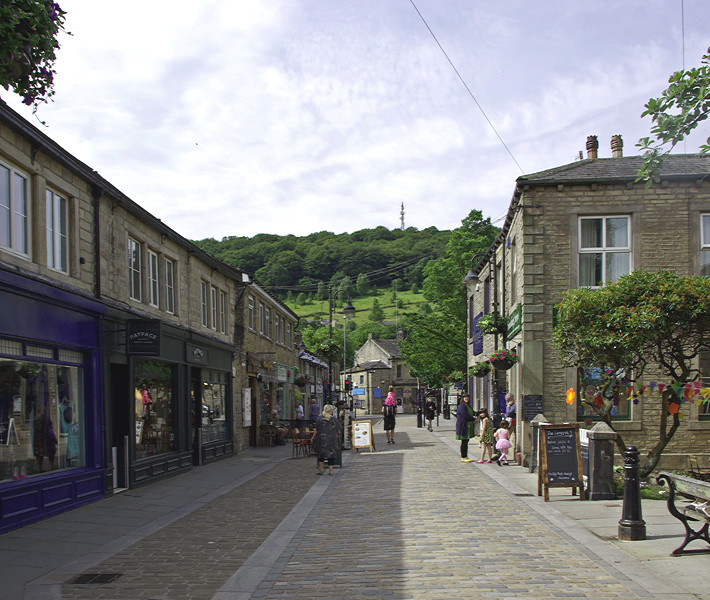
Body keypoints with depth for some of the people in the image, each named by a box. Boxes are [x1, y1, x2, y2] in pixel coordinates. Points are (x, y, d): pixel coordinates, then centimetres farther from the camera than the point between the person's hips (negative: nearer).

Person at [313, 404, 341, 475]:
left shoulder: (319, 419, -5)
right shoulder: (334, 420, -4)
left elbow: (316, 430, -3)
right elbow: (338, 431, 1)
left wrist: (313, 438, 7)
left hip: (321, 439, 0)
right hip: (332, 440, 0)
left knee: (321, 454, 14)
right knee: (331, 455, 7)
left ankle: (320, 469, 7)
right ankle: (330, 470, 7)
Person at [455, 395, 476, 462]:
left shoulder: (468, 406, 16)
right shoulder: (461, 406, -15)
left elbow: (472, 413, 25)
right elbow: (466, 416, -21)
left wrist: (473, 417, 2)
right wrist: (473, 419, -8)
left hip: (468, 427, 9)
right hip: (463, 427, -9)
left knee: (466, 441, 11)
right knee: (464, 442, -5)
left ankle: (465, 457, 16)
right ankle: (463, 457, 0)